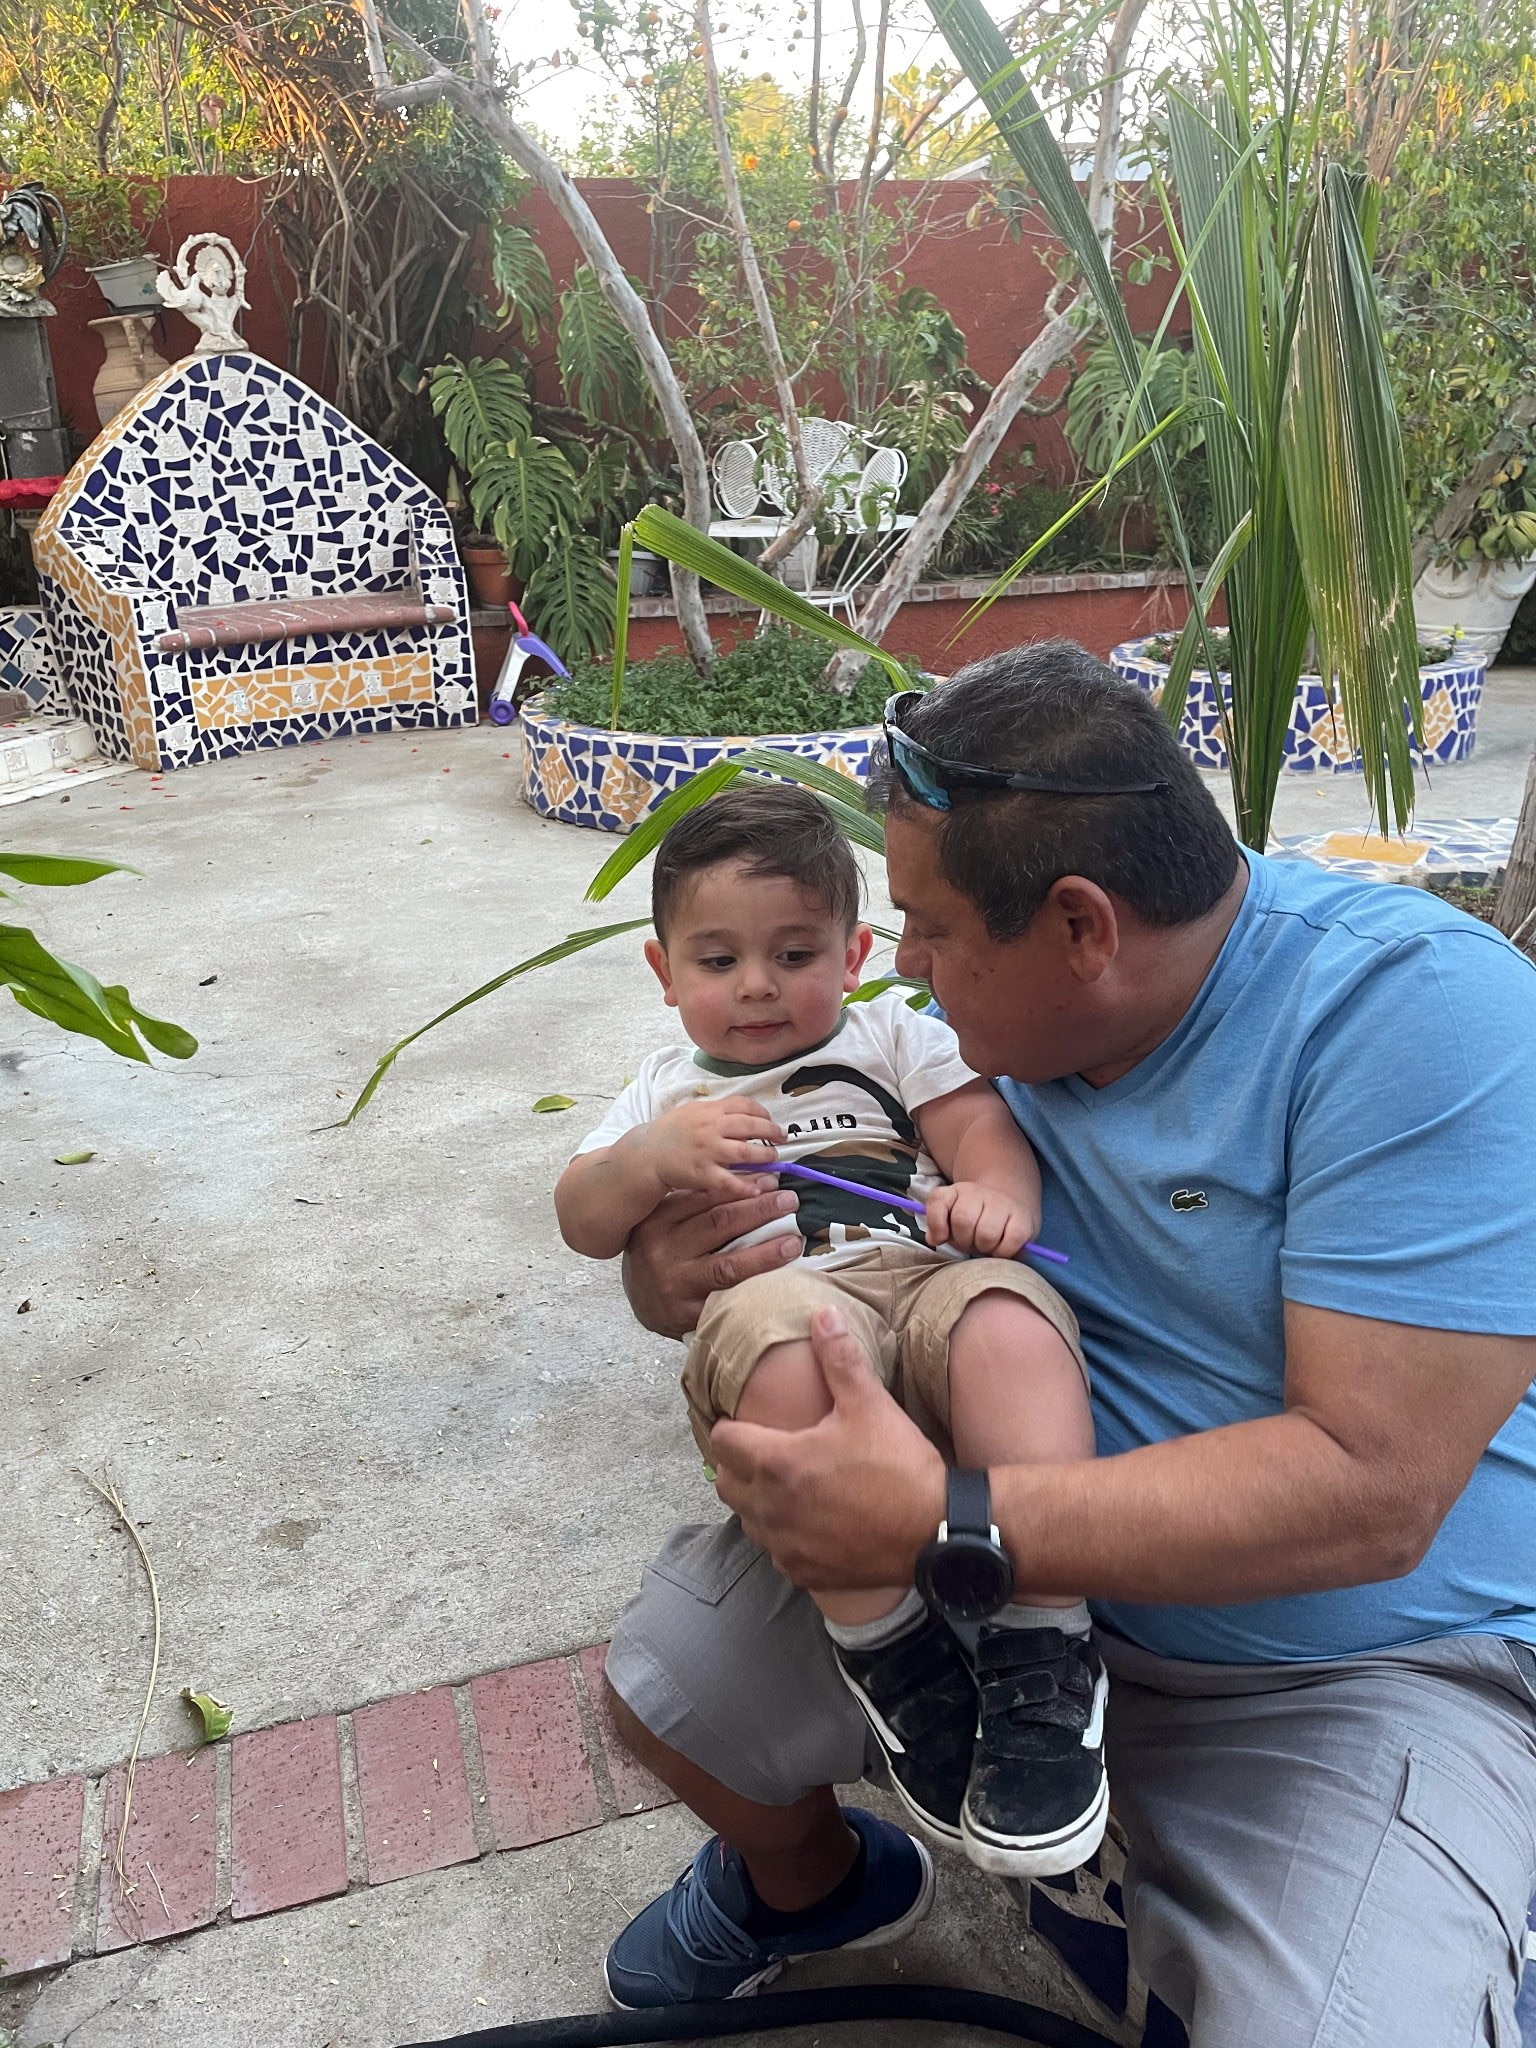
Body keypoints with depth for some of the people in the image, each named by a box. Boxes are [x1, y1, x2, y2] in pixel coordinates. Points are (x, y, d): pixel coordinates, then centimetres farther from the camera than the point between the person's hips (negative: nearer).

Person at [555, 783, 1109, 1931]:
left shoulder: (893, 1037, 27)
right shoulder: (671, 1089, 31)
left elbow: (985, 1124, 11)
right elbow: (584, 1224, 21)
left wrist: (997, 1193, -13)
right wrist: (653, 1157, 0)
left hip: (932, 1280, 1)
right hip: (776, 1305, 0)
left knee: (1006, 1315, -36)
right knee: (779, 1333, -38)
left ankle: (1043, 1651, -28)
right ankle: (892, 1655, -24)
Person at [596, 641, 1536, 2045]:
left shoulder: (1422, 1017, -24)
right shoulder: (988, 1017, -4)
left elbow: (1370, 1486, -29)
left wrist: (937, 1524, -34)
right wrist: (671, 1280, -16)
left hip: (1364, 1658, -4)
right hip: (1016, 1547, 5)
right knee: (674, 1664, -7)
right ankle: (805, 1880, 28)